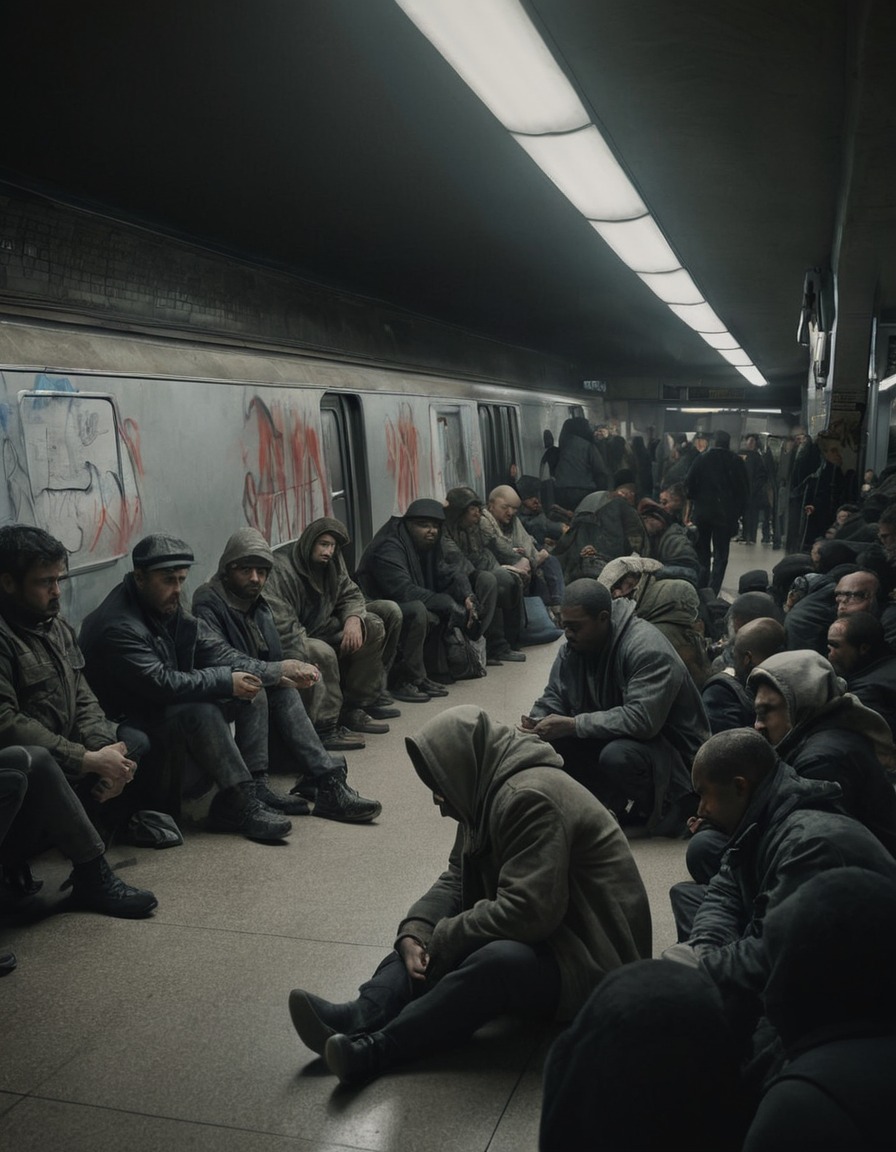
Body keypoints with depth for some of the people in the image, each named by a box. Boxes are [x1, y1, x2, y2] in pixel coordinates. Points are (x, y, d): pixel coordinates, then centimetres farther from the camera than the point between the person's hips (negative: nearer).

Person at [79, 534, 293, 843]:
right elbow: (163, 684, -31)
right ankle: (241, 804, -26)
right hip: (130, 723, -10)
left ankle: (254, 786, -5)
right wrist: (226, 680, -24)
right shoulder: (116, 626, -26)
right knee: (200, 711, -33)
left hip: (170, 703, 10)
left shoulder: (167, 606, 2)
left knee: (251, 691, 0)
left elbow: (211, 648, 1)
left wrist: (274, 671, -11)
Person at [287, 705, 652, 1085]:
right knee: (428, 934, 1)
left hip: (590, 961, -10)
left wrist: (441, 942, -19)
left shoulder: (530, 798, -23)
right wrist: (414, 935, -9)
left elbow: (526, 911, -29)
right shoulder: (489, 795, 9)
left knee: (496, 961, -36)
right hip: (544, 933, 10)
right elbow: (455, 880, 9)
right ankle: (359, 1018, -20)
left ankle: (375, 1049, -32)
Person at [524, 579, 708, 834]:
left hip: (670, 747, -8)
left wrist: (573, 725, -36)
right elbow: (553, 697, 3)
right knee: (550, 744, -12)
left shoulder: (648, 649, -27)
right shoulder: (574, 647, -2)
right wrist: (537, 722, -21)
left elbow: (642, 719, -36)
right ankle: (619, 802, 2)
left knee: (618, 755, -38)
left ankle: (664, 808, -6)